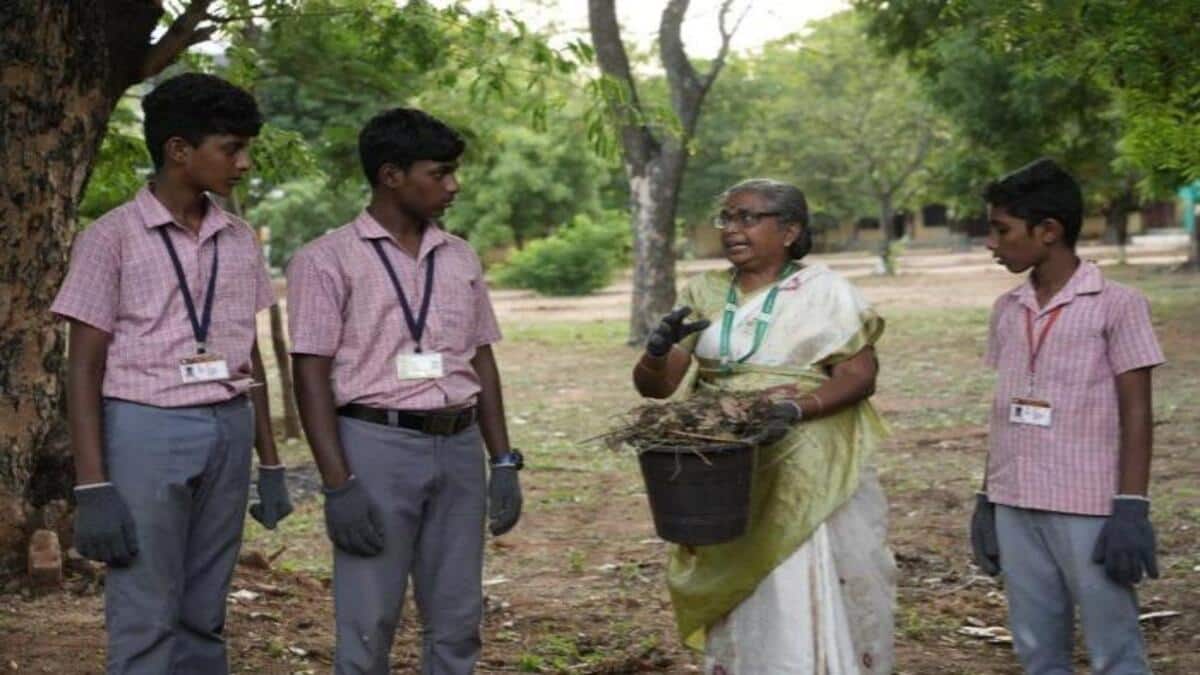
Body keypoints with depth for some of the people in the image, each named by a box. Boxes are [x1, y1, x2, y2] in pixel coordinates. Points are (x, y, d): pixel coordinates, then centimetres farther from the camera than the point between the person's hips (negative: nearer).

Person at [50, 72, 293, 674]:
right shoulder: (112, 238, -5)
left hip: (229, 433, 5)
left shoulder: (240, 242, 10)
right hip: (145, 432, -5)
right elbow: (84, 370, -6)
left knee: (203, 620, 9)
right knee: (145, 624, -3)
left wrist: (270, 463, 12)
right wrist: (92, 488, -12)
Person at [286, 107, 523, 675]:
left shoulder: (460, 259, 13)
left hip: (459, 448, 5)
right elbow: (311, 376, -8)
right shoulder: (328, 260, -4)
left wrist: (503, 462, 9)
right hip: (377, 447, -5)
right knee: (368, 627, -1)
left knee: (457, 623, 9)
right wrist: (338, 484, -15)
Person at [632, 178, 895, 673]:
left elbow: (860, 374, -9)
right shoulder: (704, 294, 9)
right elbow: (654, 385, 6)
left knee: (808, 605, -5)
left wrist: (798, 408, -25)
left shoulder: (823, 290, -1)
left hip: (806, 479, -3)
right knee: (737, 608, 8)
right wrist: (658, 350, -17)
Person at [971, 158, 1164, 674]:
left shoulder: (1116, 305, -6)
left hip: (1089, 508, -6)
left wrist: (1132, 509, -13)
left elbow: (1135, 414, -7)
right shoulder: (1007, 311, 10)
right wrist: (987, 499, 14)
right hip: (1016, 508, 6)